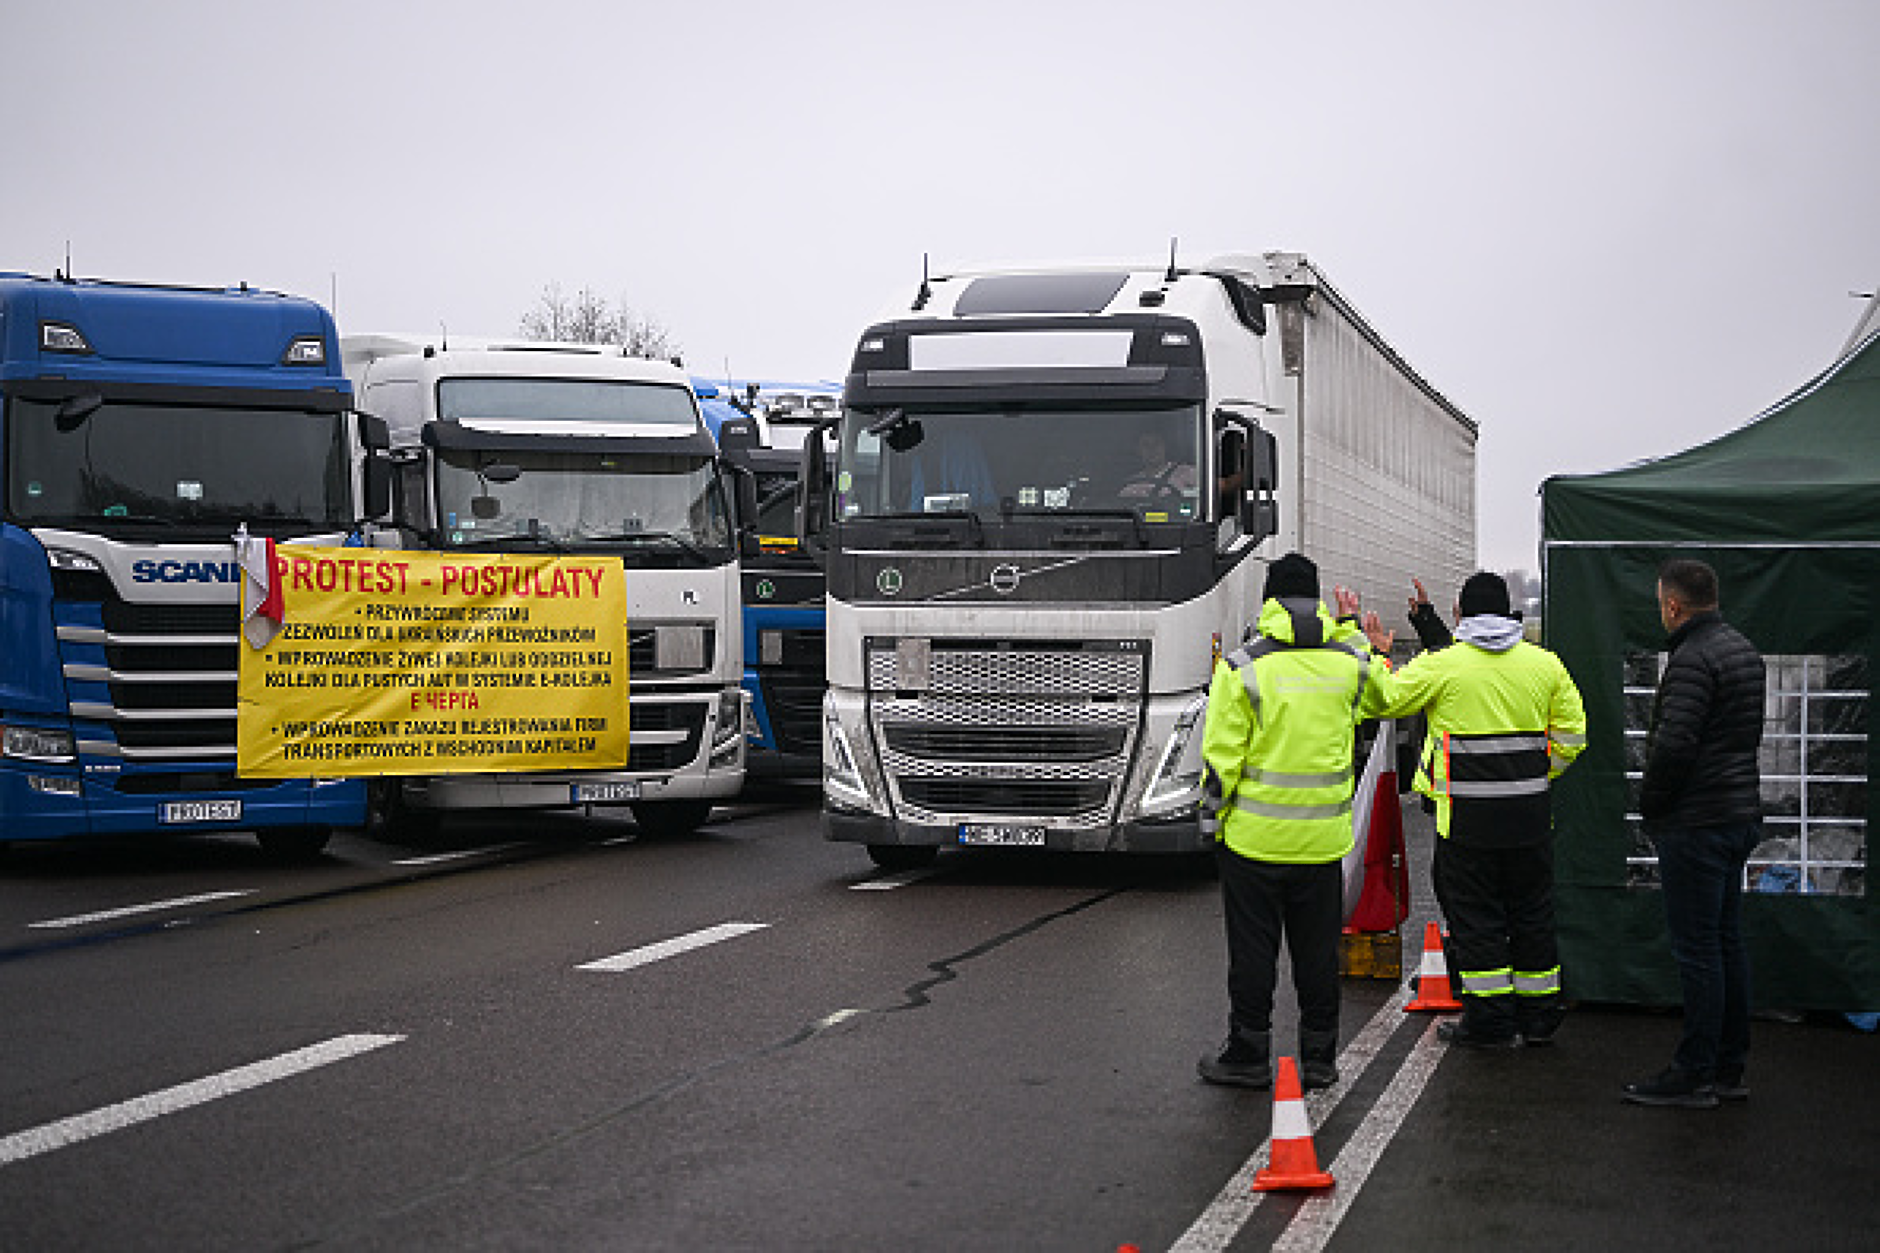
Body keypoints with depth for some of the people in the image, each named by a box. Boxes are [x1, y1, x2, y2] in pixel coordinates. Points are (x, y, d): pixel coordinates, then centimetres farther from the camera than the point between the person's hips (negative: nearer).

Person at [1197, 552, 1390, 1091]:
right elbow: (1377, 690, 25)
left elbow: (1221, 757, -10)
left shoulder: (1243, 667, -11)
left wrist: (1212, 817, 2)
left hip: (1254, 835, -3)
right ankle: (1320, 1059, 18)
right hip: (1324, 838, 3)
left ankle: (1249, 1056, 13)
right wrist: (1339, 628, 22)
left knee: (1253, 949, 6)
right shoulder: (1350, 662, -1)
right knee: (1318, 950, 12)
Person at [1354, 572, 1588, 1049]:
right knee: (1532, 914, 14)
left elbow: (1380, 700, -4)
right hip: (1531, 814, 4)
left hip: (1468, 817, -4)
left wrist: (1374, 652, 12)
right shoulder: (1544, 663, 5)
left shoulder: (1442, 665, -9)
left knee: (1476, 918, 4)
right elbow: (1571, 736, 8)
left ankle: (1490, 1022, 6)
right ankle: (1538, 1018, 22)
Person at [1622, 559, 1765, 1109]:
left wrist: (1650, 805, -8)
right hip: (1741, 815, 10)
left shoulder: (1693, 659, -18)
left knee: (1697, 949, -4)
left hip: (1697, 824, -10)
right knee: (1727, 943, 13)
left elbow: (1674, 746, -24)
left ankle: (1695, 1074, 0)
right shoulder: (1743, 649, 13)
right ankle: (1729, 1068, 20)